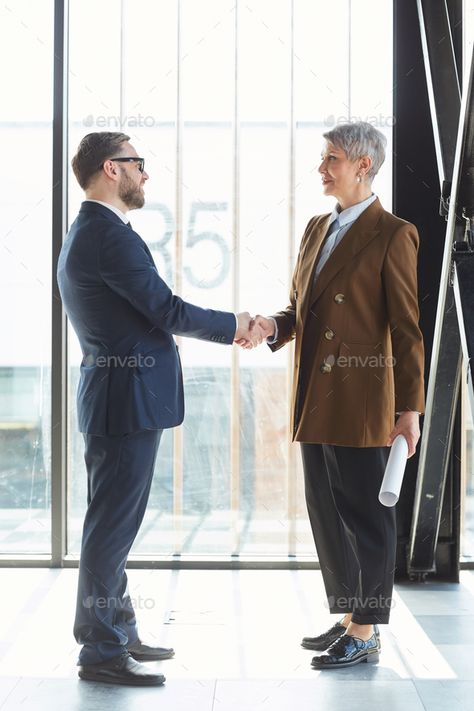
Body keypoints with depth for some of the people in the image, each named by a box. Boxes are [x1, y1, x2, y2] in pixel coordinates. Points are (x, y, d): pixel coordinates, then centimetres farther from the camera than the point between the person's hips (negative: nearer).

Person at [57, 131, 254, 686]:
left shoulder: (89, 233, 17)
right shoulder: (109, 235, -17)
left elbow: (148, 314, 18)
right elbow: (167, 310, -17)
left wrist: (222, 327, 14)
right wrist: (232, 325, -2)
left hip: (120, 396, 11)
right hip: (128, 399, -11)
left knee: (114, 523, 17)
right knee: (113, 523, -5)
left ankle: (117, 633, 27)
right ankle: (101, 652, 2)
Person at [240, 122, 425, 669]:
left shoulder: (392, 236, -8)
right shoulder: (316, 229, 15)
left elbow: (406, 329, -10)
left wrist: (409, 409, -12)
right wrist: (272, 328, -4)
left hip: (360, 404, -8)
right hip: (315, 401, 8)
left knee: (365, 516, 1)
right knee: (326, 514, 15)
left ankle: (365, 635, 10)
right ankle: (347, 619, 28)